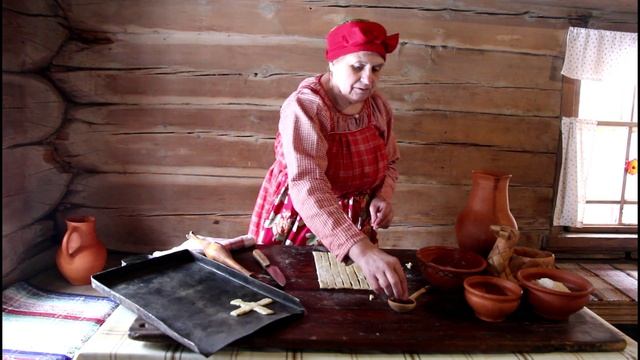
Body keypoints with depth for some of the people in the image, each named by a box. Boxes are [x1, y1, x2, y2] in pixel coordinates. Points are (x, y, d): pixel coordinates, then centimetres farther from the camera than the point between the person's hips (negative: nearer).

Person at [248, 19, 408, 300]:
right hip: (298, 221, -4)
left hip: (354, 225, 5)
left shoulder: (378, 107, -6)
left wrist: (382, 197, -13)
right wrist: (362, 251, -49)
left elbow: (389, 163, 10)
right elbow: (307, 186, -38)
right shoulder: (304, 106, -25)